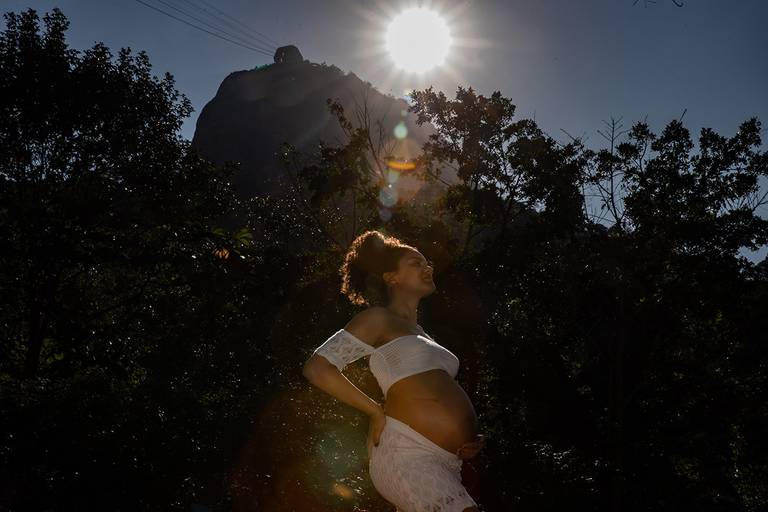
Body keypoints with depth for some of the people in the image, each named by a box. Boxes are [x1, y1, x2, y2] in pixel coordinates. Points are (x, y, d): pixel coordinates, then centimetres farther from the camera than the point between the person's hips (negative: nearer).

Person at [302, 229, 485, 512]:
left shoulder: (421, 333, 26)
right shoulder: (379, 318, 2)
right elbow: (317, 368, -7)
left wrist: (471, 438, 10)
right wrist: (378, 412, -6)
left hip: (445, 463, 8)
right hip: (406, 453, -8)